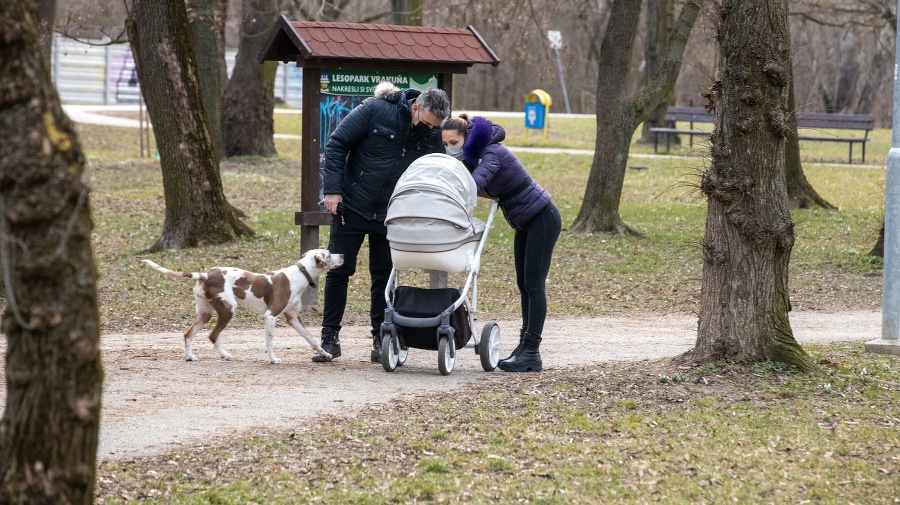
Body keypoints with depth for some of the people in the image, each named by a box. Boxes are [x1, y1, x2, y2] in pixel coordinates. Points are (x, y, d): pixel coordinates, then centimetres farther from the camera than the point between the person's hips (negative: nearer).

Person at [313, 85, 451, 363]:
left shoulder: (433, 134, -5)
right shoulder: (375, 110, -17)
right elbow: (337, 145, -12)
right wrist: (332, 190, -17)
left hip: (389, 215, 3)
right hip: (351, 206, -2)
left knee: (384, 276, 5)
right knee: (338, 271, 1)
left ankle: (381, 340, 13)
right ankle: (329, 338, 9)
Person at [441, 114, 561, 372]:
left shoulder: (492, 154, -24)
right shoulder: (471, 158, 3)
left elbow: (474, 184, -40)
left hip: (542, 219, -10)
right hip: (525, 223, 10)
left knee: (533, 283, -11)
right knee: (524, 284, 11)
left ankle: (531, 353, -12)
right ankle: (525, 346, 16)